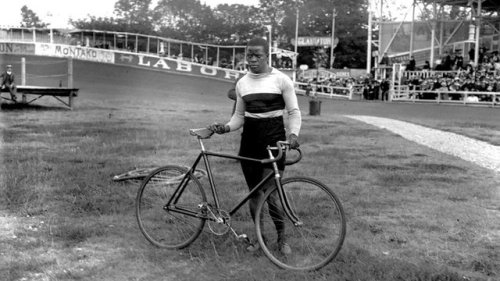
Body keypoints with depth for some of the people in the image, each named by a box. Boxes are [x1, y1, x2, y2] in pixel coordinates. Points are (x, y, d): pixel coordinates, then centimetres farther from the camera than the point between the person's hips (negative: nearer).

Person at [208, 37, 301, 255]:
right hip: (249, 139, 4)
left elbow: (294, 112, -3)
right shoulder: (242, 83, 8)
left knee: (271, 192, -10)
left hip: (274, 138, -4)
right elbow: (239, 115, 14)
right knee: (254, 192, 8)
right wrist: (226, 127, -6)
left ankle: (282, 238, 11)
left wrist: (293, 133, -21)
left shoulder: (281, 80, -4)